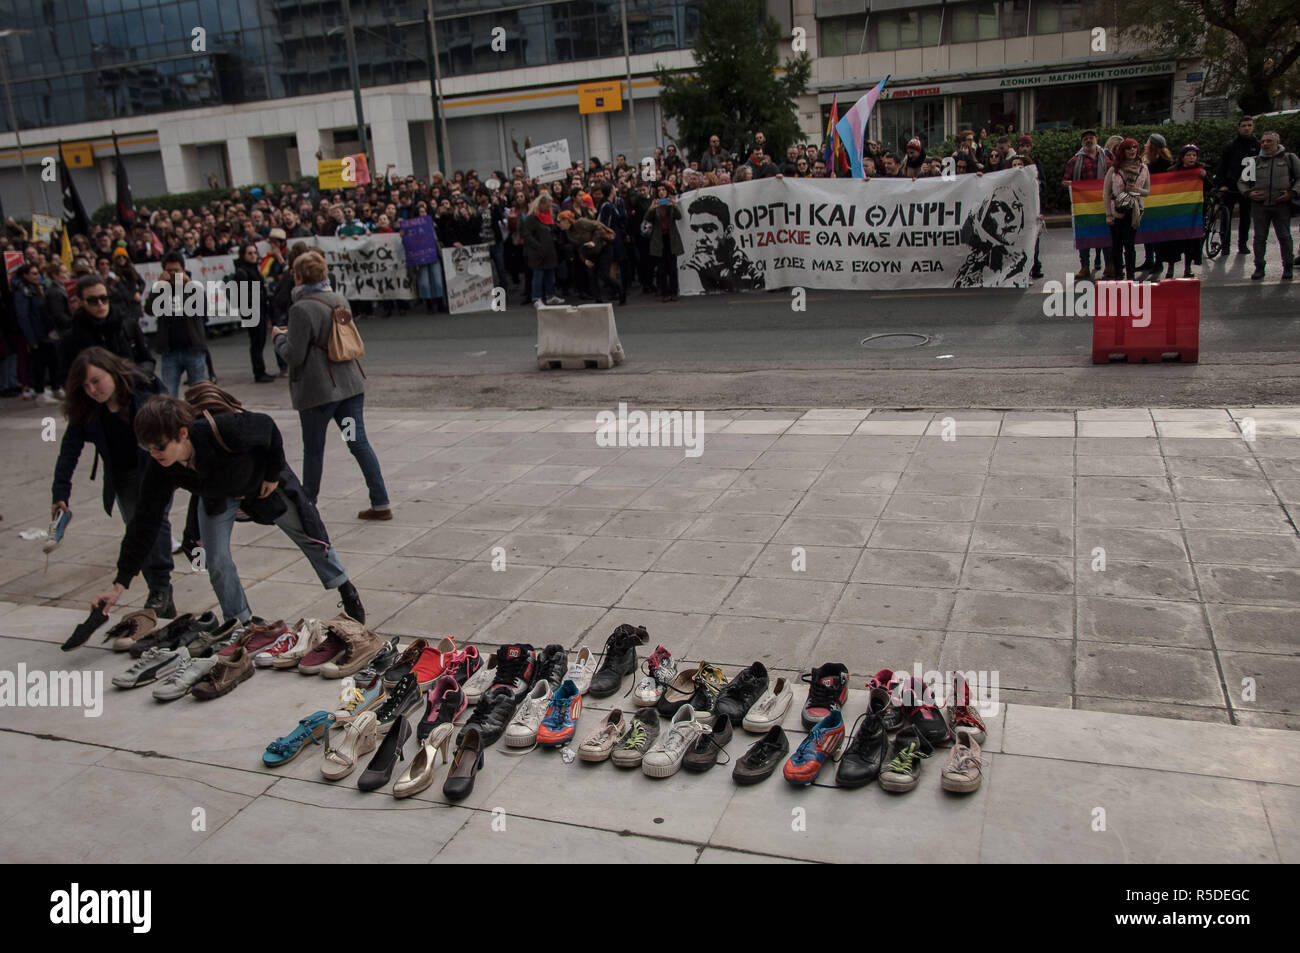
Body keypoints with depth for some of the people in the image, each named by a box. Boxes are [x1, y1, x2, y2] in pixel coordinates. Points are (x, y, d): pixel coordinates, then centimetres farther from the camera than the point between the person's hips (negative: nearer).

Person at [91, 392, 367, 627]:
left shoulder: (223, 431, -46)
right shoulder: (160, 470, -31)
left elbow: (269, 429, -26)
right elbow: (144, 523, -23)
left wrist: (273, 474, -14)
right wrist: (120, 583, -23)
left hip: (263, 481, -3)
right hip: (217, 498, 3)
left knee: (308, 536, 10)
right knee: (216, 563, -7)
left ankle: (347, 593, 34)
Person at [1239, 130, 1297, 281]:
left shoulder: (1289, 158, 9)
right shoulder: (1255, 161, 13)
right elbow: (1241, 181, 17)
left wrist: (1292, 193, -8)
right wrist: (1248, 193, -1)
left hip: (1281, 205, -2)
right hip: (1259, 205, 2)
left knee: (1284, 237, 2)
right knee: (1259, 237, 4)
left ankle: (1288, 267, 11)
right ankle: (1259, 267, 12)